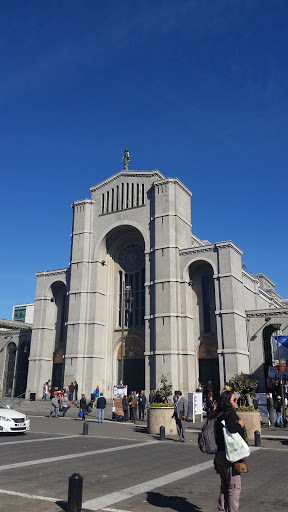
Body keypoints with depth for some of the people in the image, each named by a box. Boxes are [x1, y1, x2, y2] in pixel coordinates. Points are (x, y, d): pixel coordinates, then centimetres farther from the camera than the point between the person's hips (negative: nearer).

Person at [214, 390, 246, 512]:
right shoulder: (230, 414, -18)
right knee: (235, 487, 5)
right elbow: (232, 429, -34)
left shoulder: (219, 414, 8)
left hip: (219, 454, 9)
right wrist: (240, 425, -16)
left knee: (224, 486, 20)